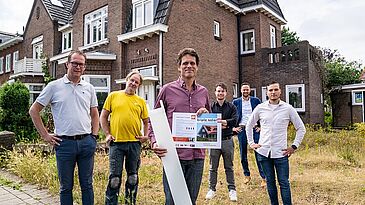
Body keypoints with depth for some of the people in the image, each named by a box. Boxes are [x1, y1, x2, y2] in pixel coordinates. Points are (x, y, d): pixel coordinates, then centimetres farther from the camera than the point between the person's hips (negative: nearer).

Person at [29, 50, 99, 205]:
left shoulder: (89, 88, 9)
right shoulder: (54, 86, 0)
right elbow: (33, 110, 4)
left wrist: (94, 135, 7)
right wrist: (45, 135, -1)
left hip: (86, 142, 2)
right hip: (64, 143, -2)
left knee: (87, 185, 12)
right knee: (66, 186, 11)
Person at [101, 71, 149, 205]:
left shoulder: (141, 101, 10)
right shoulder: (113, 96, 6)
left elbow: (146, 121, 15)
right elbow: (103, 117, 6)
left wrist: (146, 136, 1)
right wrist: (107, 134, -2)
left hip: (134, 143, 2)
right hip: (116, 142, -2)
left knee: (133, 177, 13)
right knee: (114, 178, 0)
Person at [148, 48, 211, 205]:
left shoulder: (203, 92, 11)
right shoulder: (167, 90, 1)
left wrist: (206, 115, -2)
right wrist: (154, 142, -13)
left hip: (197, 156, 4)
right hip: (173, 155, -3)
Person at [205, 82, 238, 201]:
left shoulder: (231, 107, 4)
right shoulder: (211, 107, 2)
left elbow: (235, 120, -12)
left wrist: (225, 122, -31)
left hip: (227, 140, 0)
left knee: (229, 167, 12)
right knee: (213, 167, 10)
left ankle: (232, 189, 24)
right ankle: (212, 189, 23)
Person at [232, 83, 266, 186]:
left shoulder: (256, 100, 6)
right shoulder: (236, 102, 7)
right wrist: (233, 127, 4)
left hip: (254, 129, -1)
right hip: (241, 129, 1)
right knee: (243, 154, 7)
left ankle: (263, 177, 1)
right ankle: (247, 175, 22)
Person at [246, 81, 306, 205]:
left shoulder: (288, 108, 0)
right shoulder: (260, 108, 4)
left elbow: (301, 128, 7)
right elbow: (249, 125, 15)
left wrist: (294, 146, 1)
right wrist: (251, 143, 9)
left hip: (281, 153, -2)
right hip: (263, 152, 2)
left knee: (284, 182, 1)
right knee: (270, 182, 11)